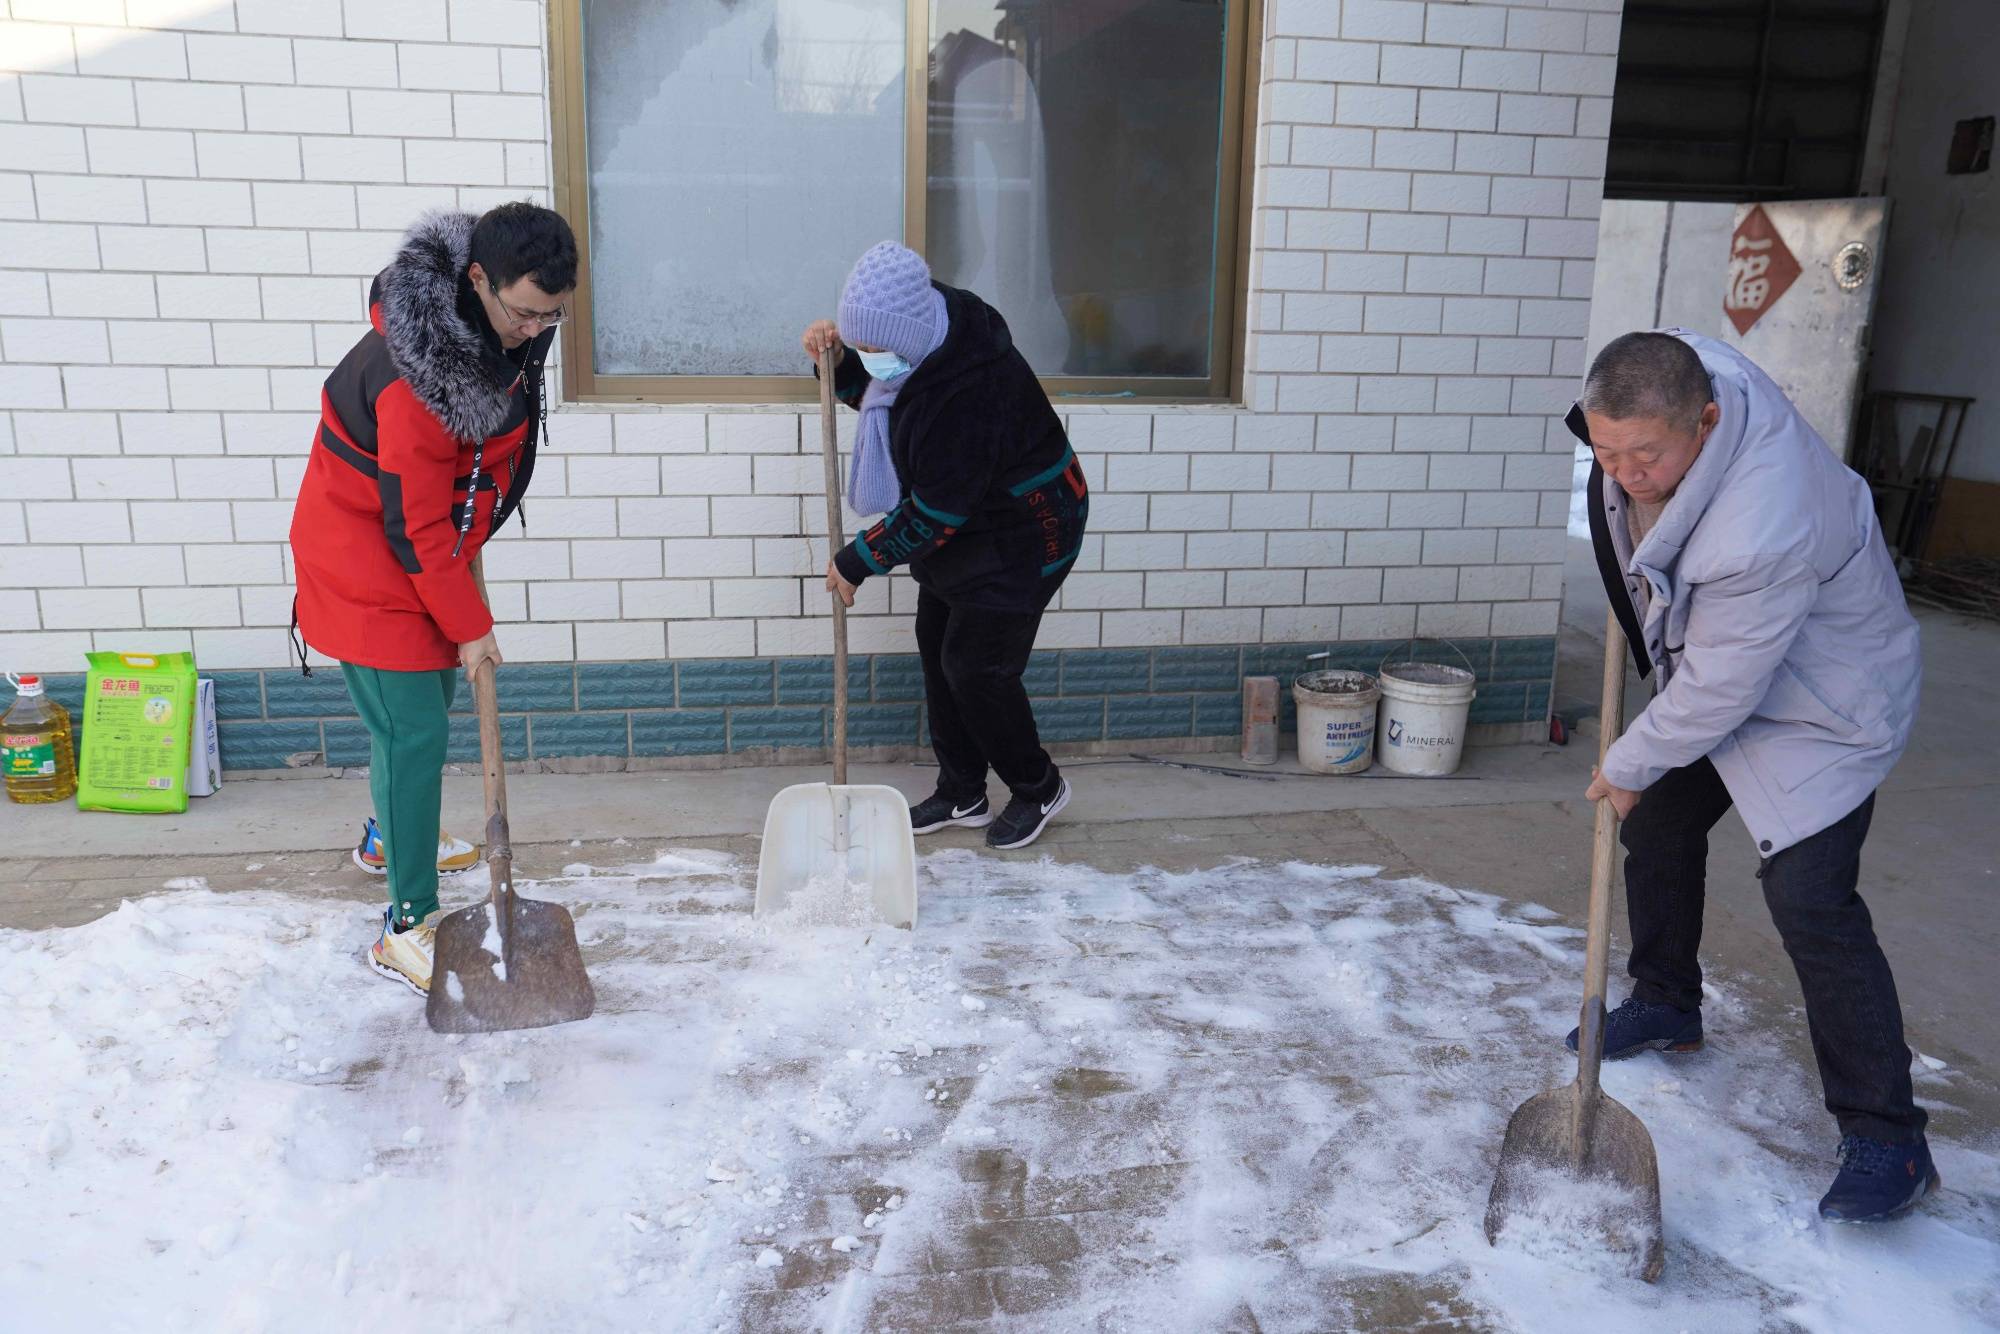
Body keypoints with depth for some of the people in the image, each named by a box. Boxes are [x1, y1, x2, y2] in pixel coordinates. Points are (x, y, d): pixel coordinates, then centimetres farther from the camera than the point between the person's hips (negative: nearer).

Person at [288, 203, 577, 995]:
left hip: (425, 546, 9)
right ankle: (407, 928, 2)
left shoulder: (501, 326, -7)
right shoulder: (414, 375, -34)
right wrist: (469, 626, -17)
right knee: (413, 732, -8)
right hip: (367, 560, -9)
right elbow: (415, 524, -26)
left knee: (424, 701, 23)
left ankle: (387, 834, 47)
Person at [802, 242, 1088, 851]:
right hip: (961, 526, 10)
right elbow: (872, 389, 14)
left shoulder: (970, 390, -36)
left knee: (977, 668, -5)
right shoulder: (923, 335, -8)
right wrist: (837, 357, -8)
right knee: (939, 650, 13)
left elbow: (934, 513, -29)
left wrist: (857, 560, -17)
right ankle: (962, 795, 27)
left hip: (1018, 539, -10)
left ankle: (1038, 788, 20)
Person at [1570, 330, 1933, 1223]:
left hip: (1819, 706, -9)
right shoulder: (1677, 371, -19)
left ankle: (1886, 1138, -2)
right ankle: (1666, 1005, 40)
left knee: (1808, 900, -15)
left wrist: (1629, 765, -15)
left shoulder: (1765, 532, -42)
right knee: (1658, 827, 17)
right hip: (1712, 663, 9)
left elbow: (1719, 689, -30)